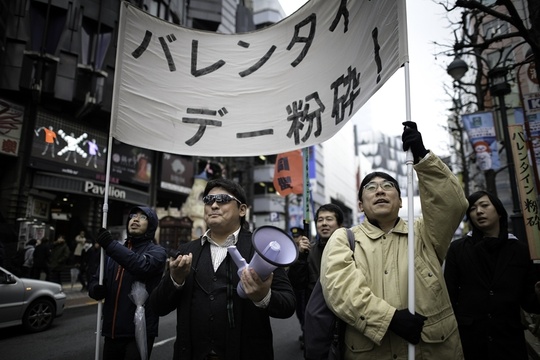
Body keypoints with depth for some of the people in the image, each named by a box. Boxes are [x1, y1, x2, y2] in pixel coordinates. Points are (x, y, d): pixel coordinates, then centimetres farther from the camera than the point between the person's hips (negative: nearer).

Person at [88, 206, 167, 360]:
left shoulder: (157, 251, -3)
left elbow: (142, 265, -25)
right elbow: (95, 281, 12)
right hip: (112, 331, 5)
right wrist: (96, 289, -10)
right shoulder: (115, 251, 14)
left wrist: (111, 245, -24)